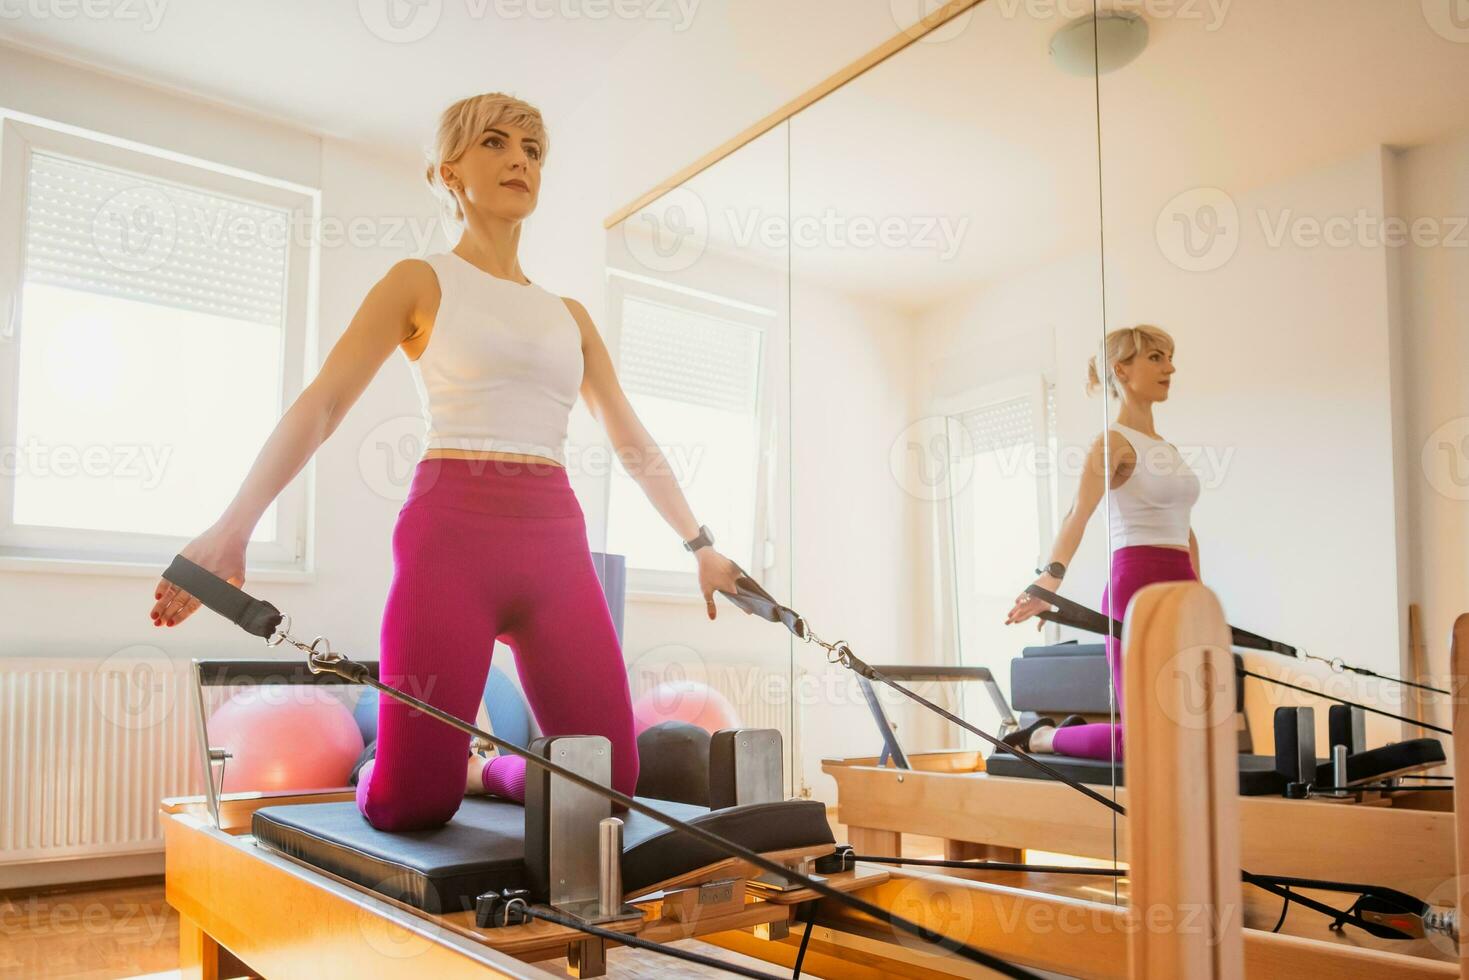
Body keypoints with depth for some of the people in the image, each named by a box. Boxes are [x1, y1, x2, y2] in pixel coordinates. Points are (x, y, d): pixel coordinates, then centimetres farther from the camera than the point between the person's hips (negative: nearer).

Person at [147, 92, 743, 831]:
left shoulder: (568, 315, 20)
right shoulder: (421, 281, 7)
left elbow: (633, 441, 24)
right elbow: (319, 407, -4)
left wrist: (698, 543, 24)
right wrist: (231, 528, -16)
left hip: (556, 541, 4)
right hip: (451, 532, -4)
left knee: (609, 779, -4)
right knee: (409, 804, -10)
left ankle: (481, 771, 26)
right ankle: (377, 770, 27)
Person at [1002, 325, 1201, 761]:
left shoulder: (1167, 448, 17)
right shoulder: (1113, 441, -7)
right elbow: (1078, 515, -24)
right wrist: (1050, 578, -40)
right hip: (1137, 587, -8)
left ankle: (1077, 730, 27)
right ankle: (1041, 736, 15)